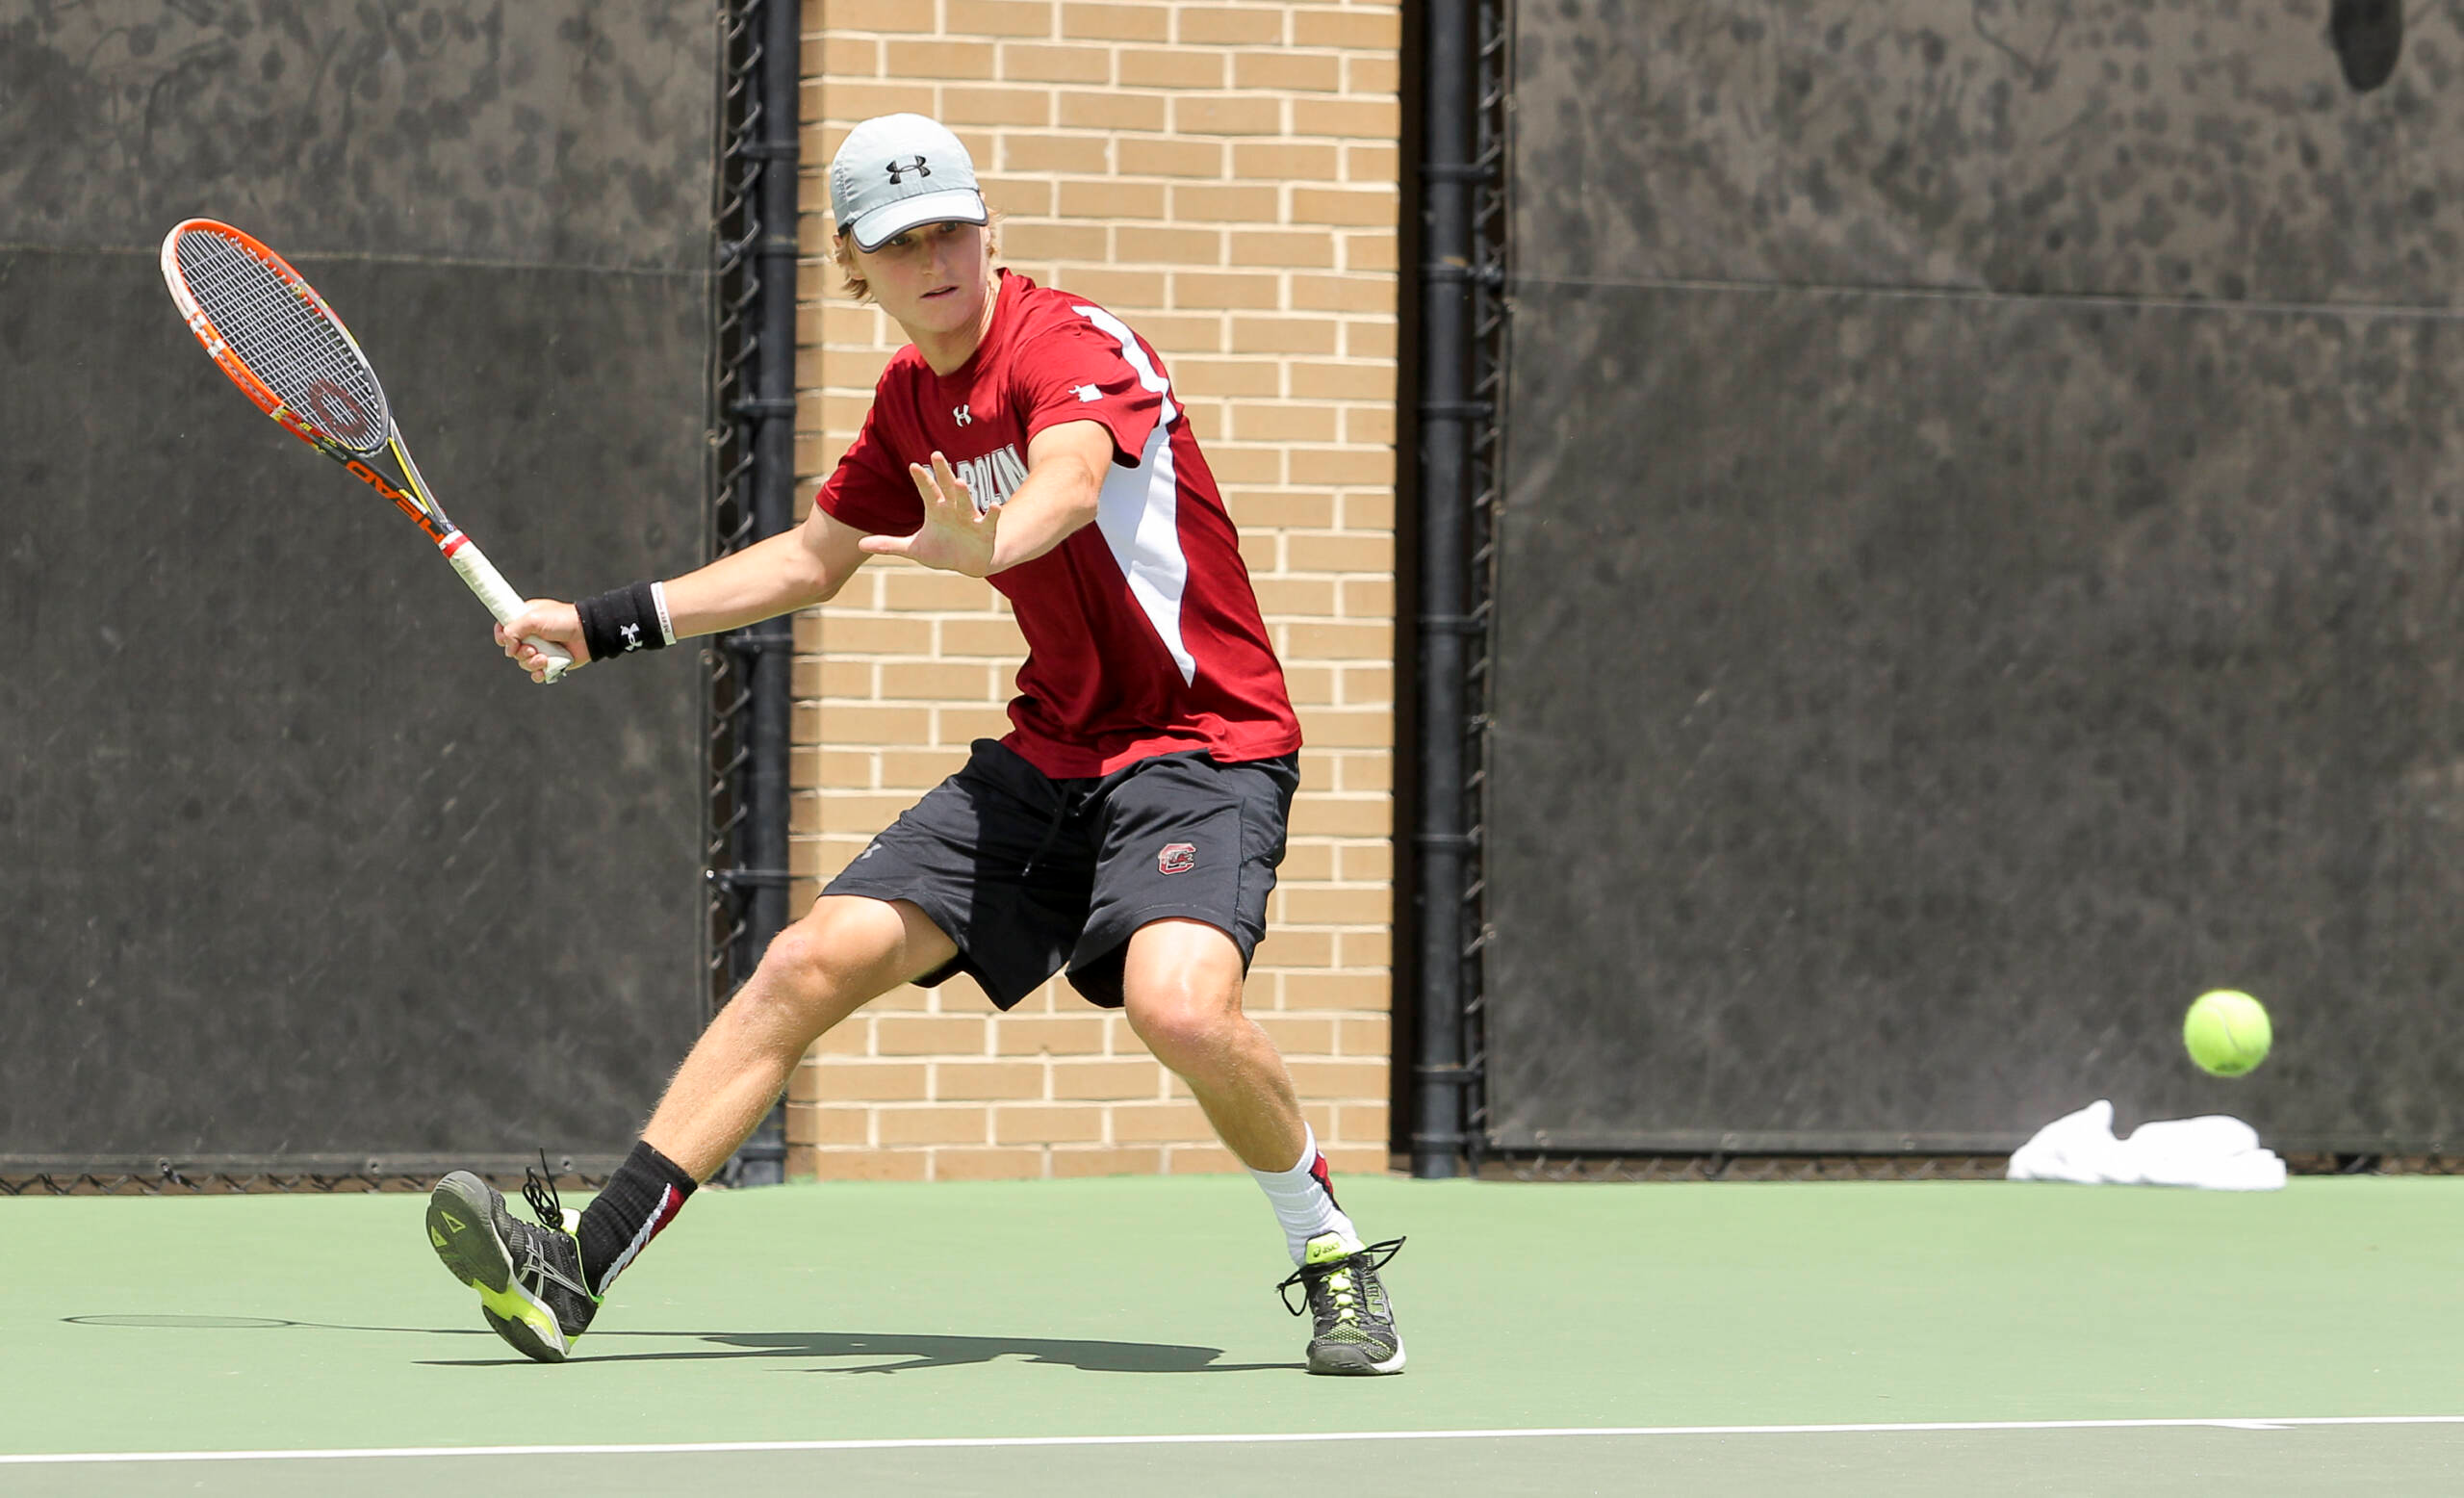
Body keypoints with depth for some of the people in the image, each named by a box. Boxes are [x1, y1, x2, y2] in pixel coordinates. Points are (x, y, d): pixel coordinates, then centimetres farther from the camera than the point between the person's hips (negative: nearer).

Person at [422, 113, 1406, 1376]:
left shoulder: (1073, 346, -16)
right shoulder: (910, 399, 8)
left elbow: (1070, 480, -40)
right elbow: (811, 558, 25)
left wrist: (986, 544, -63)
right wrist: (601, 626, 22)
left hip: (1202, 744, -7)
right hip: (1047, 754, 7)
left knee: (1180, 1002, -34)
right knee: (811, 962, -4)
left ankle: (1333, 1260, -9)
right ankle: (575, 1267, -2)